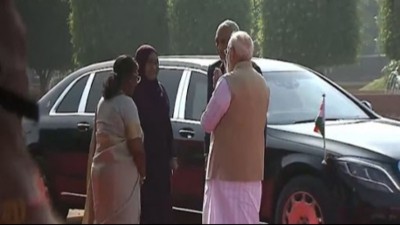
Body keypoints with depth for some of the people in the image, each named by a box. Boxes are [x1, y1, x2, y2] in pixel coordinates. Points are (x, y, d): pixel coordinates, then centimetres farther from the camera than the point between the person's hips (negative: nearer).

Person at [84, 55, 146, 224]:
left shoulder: (103, 103, 10)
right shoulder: (126, 104, -12)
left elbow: (96, 140, 12)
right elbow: (136, 147, -13)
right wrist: (143, 172, 0)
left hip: (100, 168, 8)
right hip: (122, 171, -8)